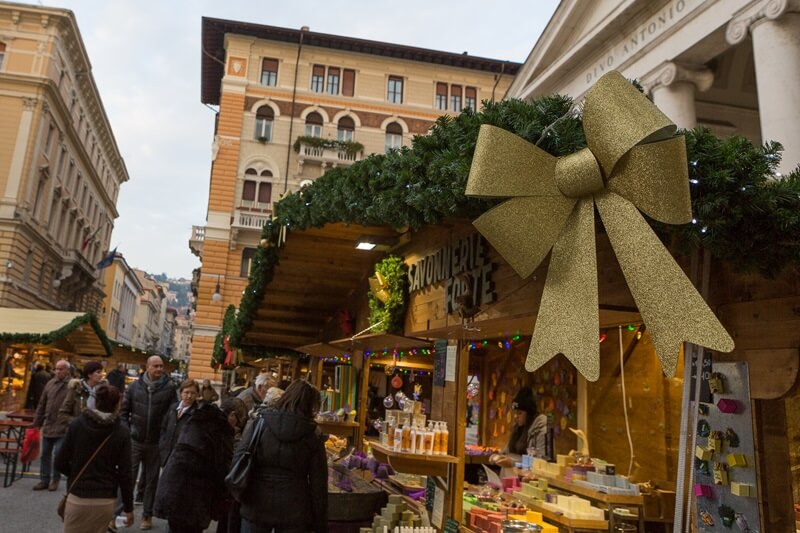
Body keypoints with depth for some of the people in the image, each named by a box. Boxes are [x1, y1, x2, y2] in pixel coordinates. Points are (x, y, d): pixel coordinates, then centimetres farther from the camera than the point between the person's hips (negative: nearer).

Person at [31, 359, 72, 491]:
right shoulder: (50, 383, 7)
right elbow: (41, 405, 14)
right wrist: (37, 422, 13)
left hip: (62, 427, -5)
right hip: (48, 426, 6)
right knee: (45, 454, 12)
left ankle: (55, 480, 16)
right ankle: (44, 480, 24)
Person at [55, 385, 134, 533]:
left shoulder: (77, 424, -5)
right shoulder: (122, 433, -7)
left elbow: (60, 463, -2)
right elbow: (125, 473, -7)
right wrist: (129, 507, 2)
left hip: (78, 498, 0)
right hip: (106, 501, 0)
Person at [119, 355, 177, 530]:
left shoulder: (169, 387, -8)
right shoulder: (134, 386, -2)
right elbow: (124, 411, 5)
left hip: (155, 443, 0)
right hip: (134, 441, 1)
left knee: (151, 480, 12)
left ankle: (147, 516, 25)